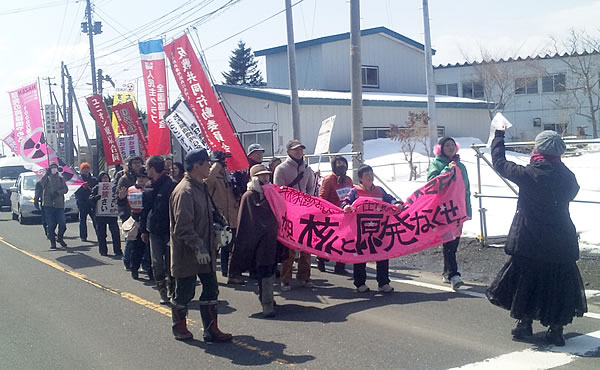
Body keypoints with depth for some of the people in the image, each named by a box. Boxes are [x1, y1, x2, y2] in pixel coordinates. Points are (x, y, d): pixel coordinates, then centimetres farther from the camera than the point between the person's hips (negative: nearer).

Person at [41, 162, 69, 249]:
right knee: (51, 225, -1)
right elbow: (41, 184, -10)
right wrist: (47, 174, -13)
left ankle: (60, 238, 17)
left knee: (62, 223, -6)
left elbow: (65, 189, 3)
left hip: (59, 204, 1)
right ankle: (52, 242, 8)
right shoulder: (46, 177, 10)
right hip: (48, 204, -1)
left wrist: (58, 192, -14)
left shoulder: (60, 178, 13)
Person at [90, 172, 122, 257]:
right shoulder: (96, 188, 4)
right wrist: (98, 197, -23)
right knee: (101, 234, 5)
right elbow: (91, 199, -6)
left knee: (115, 232, -6)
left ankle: (117, 251, -1)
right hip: (100, 214, 0)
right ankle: (103, 251, 16)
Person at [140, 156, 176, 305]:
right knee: (157, 263, 2)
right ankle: (162, 291, 10)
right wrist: (143, 229, 14)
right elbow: (144, 209, 17)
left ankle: (171, 289, 17)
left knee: (169, 262, 2)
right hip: (154, 231, 5)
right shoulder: (148, 187, 11)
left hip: (168, 230, -5)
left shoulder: (171, 185, -9)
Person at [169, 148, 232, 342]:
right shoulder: (184, 191, -20)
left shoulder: (201, 187, 11)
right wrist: (198, 247, -29)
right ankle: (179, 327, 27)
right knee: (184, 293, 8)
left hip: (205, 252, 9)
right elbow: (183, 227, -25)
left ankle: (211, 330, 17)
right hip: (187, 254, -9)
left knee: (211, 290, 9)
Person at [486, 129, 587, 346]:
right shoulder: (567, 176, -4)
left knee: (526, 278, 12)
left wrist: (499, 135, 10)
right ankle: (556, 329, 15)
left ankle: (524, 324, 20)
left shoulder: (528, 174, -15)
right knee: (559, 281, 12)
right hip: (560, 241, 3)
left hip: (529, 240, -3)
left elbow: (499, 162, -3)